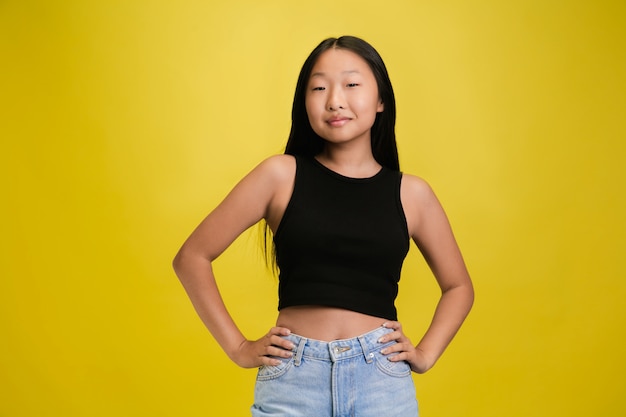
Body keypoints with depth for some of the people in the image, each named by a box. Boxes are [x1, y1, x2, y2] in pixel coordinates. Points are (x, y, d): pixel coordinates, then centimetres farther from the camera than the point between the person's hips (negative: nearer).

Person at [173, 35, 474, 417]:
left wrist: (425, 354, 4)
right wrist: (238, 347, -1)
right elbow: (192, 258, 2)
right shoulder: (281, 175, -2)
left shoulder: (411, 194, 4)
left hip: (381, 376, 2)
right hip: (292, 375, -1)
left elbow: (458, 287, 17)